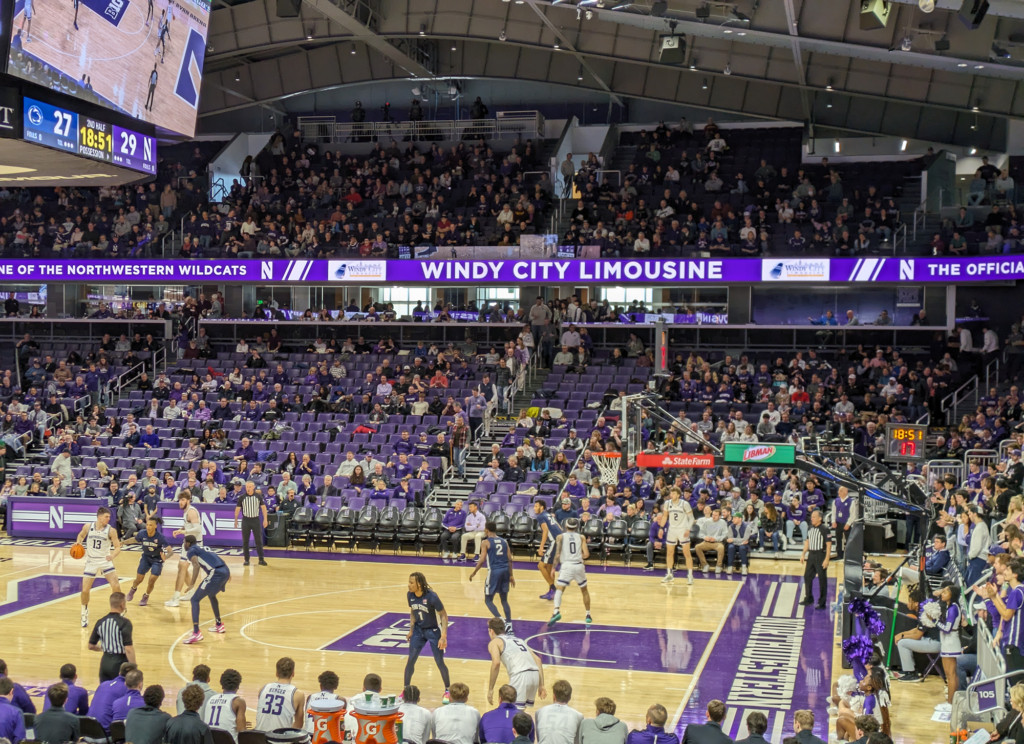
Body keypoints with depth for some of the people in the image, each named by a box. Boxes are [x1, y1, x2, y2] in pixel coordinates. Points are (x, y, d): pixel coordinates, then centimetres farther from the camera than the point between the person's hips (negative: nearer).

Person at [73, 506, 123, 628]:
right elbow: (81, 535, 16)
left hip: (106, 562, -1)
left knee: (116, 586, -16)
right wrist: (78, 542, -6)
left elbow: (117, 547, -9)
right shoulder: (88, 527, -5)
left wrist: (113, 555, -30)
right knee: (85, 590, -1)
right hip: (91, 562, 1)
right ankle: (84, 614, 26)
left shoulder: (111, 530, -11)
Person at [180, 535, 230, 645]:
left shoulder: (191, 551, 5)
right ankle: (219, 625, 43)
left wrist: (192, 584, -18)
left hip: (215, 573, -8)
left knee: (195, 600, -2)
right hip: (225, 571, 8)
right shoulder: (202, 548, 30)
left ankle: (196, 633, -14)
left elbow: (196, 565, -13)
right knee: (211, 595, 35)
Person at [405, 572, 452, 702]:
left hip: (434, 631, -4)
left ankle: (448, 690, 20)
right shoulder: (410, 595, -11)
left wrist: (443, 636, -24)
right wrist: (411, 630, 3)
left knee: (439, 662, 0)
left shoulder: (432, 596, -27)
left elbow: (444, 615, -18)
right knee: (411, 660, 2)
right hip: (418, 630, 5)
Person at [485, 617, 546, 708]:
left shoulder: (494, 642, 13)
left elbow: (496, 663, -8)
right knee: (521, 709, 23)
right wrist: (541, 685, 23)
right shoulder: (516, 639, 32)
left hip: (520, 676, -7)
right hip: (535, 674, 7)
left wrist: (490, 689, -4)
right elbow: (537, 659, 25)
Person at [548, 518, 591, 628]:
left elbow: (557, 554, -3)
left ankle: (556, 612, -28)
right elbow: (586, 555, 2)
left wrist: (553, 568, 3)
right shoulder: (581, 537, 12)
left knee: (559, 589, -4)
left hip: (567, 566, -2)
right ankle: (588, 616, 26)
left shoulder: (560, 537, 7)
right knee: (584, 590, 22)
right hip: (579, 566, 2)